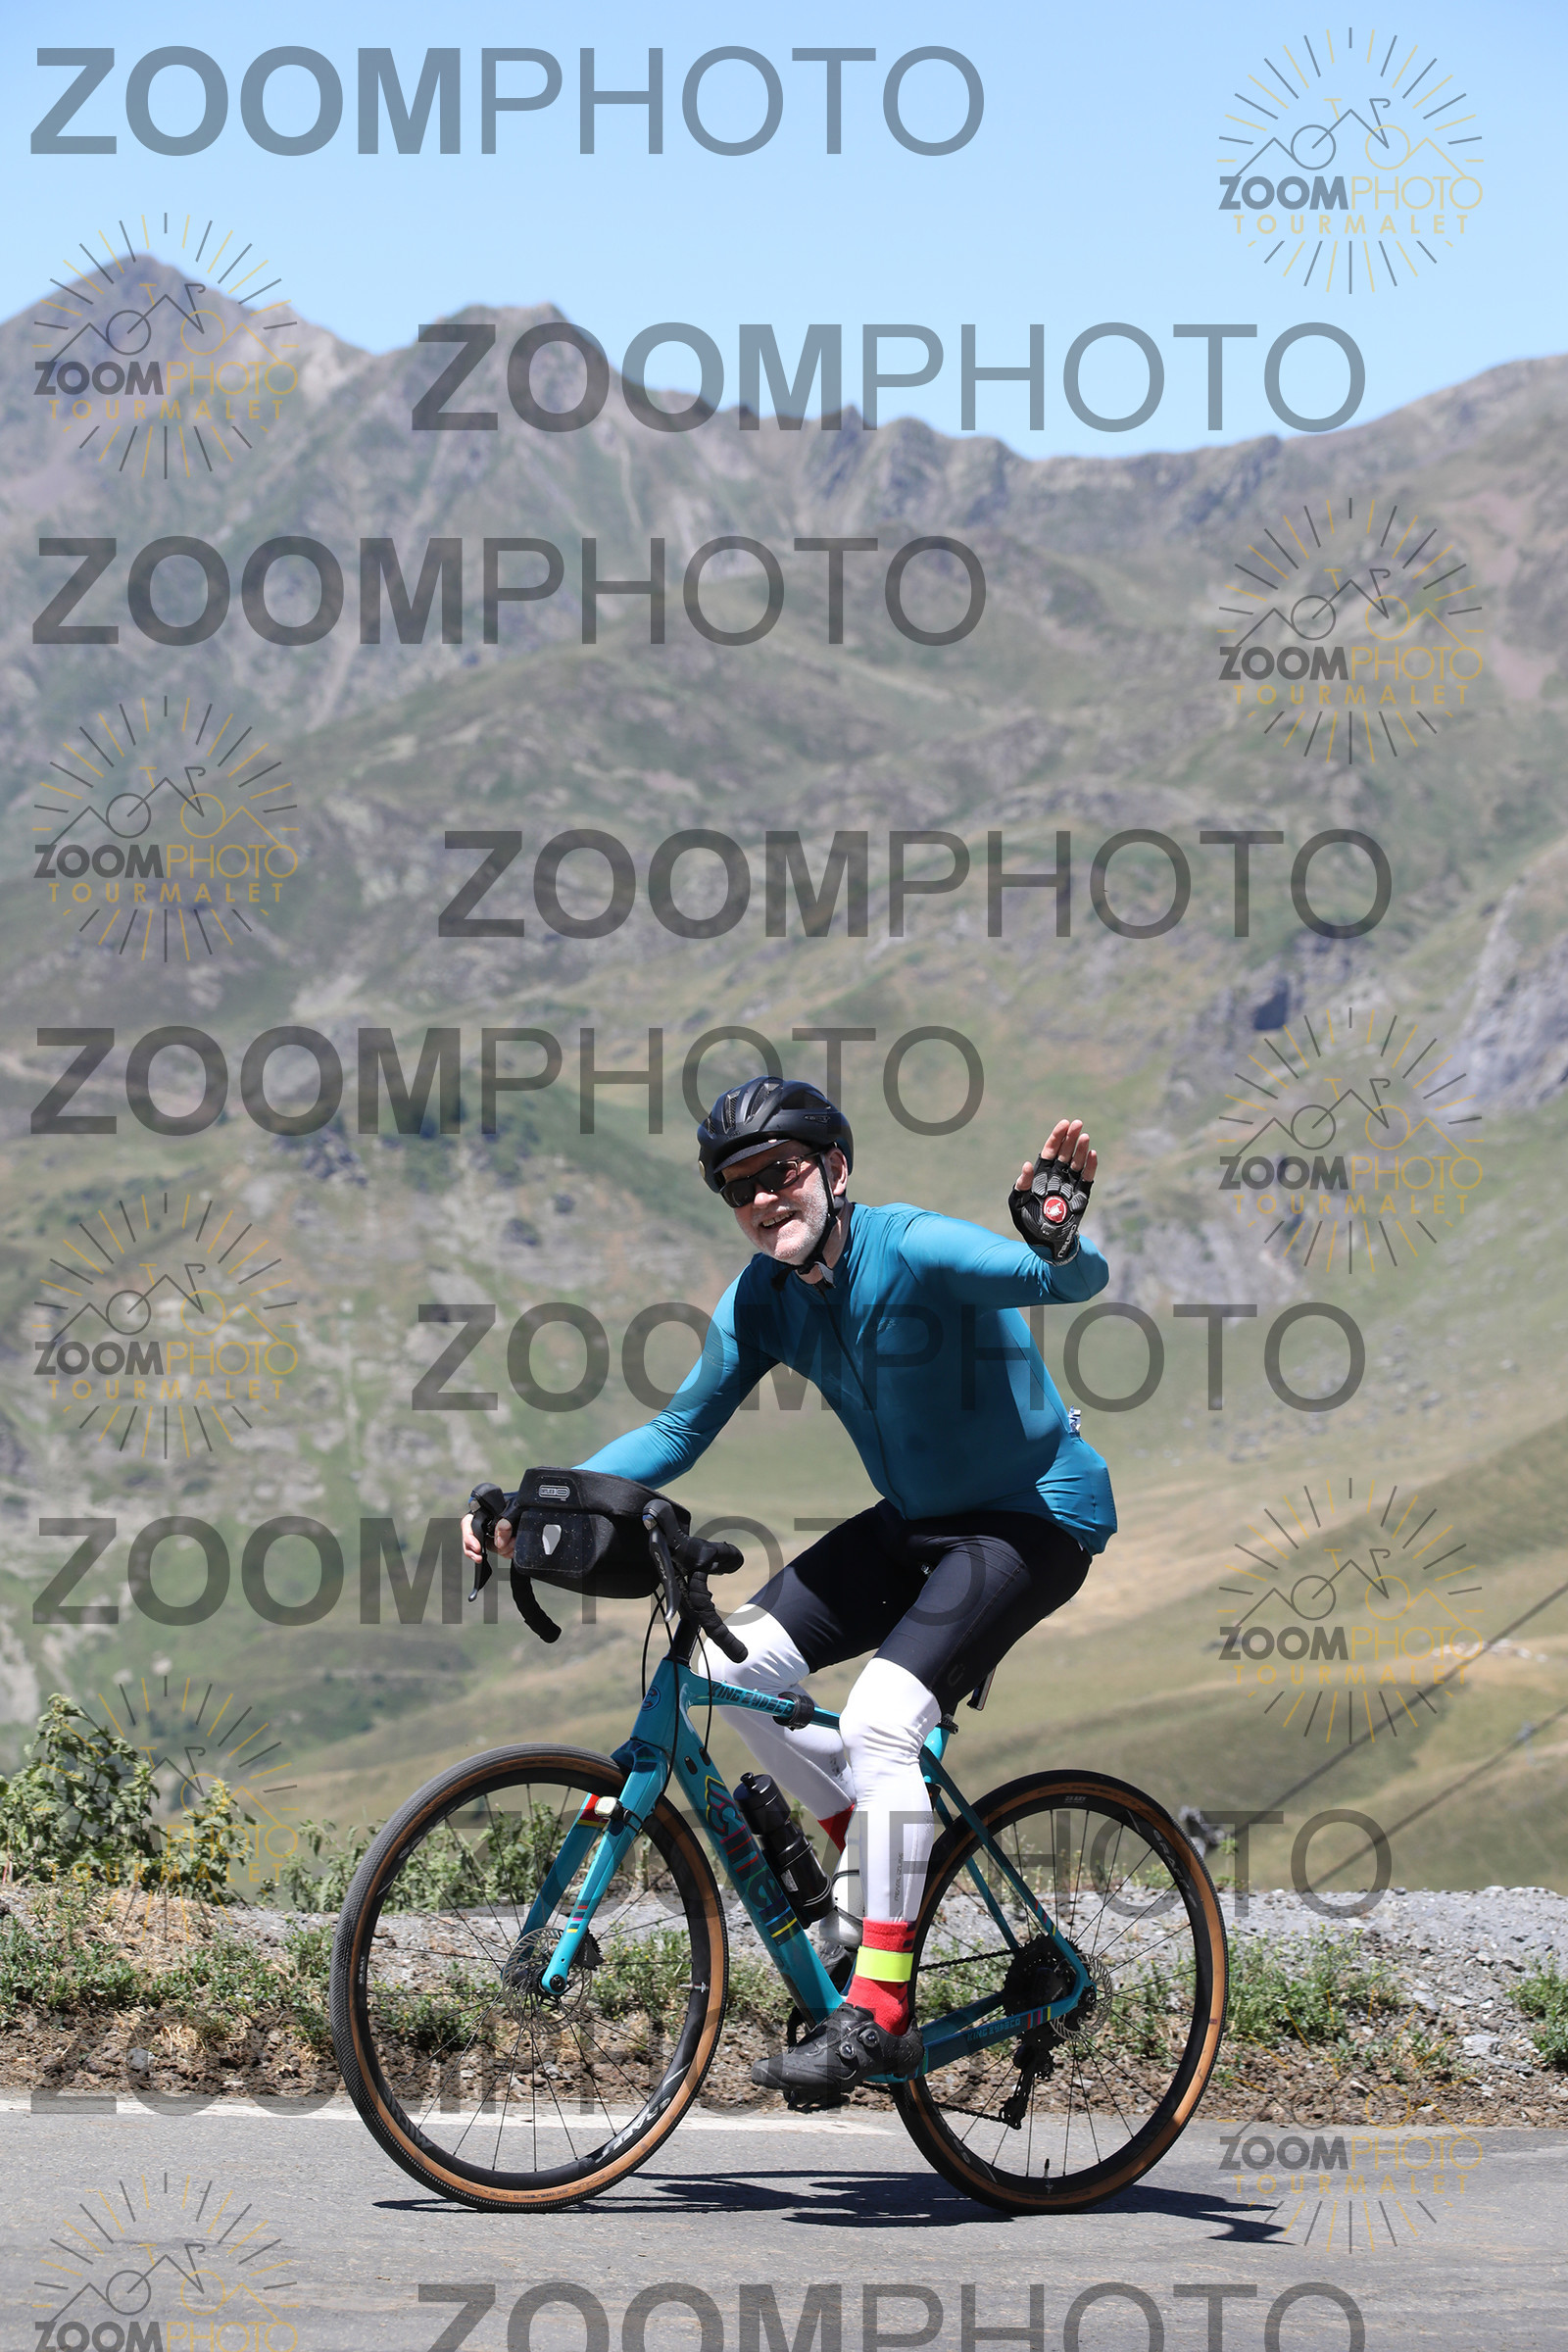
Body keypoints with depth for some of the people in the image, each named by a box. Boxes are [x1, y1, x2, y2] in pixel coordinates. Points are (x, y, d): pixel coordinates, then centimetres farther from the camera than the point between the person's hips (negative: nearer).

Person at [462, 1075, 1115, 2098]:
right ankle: (887, 1847, 16)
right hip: (915, 1521, 8)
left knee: (881, 1718, -24)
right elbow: (679, 1431, 3)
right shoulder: (764, 1300, -2)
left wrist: (1055, 1235, -60)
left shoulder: (915, 1249, -23)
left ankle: (878, 2014, -19)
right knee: (737, 1663, -3)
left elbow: (1078, 1281, -36)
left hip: (1037, 1518, -8)